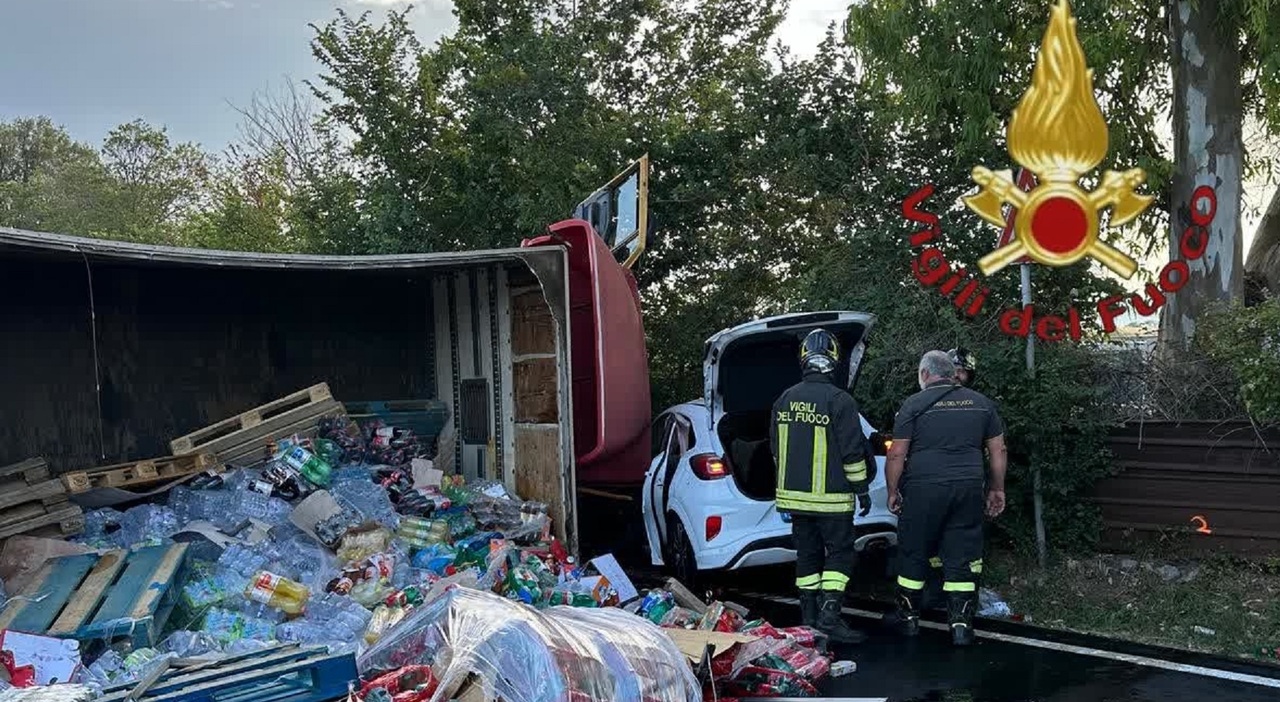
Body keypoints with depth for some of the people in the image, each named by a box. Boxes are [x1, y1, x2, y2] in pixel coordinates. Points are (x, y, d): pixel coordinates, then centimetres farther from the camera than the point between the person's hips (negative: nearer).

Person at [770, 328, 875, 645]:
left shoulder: (784, 400, 7)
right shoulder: (839, 401, -13)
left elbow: (776, 449, 16)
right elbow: (853, 452, -12)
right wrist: (862, 488, -1)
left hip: (794, 494, 6)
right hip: (831, 498, -6)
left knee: (807, 554, 12)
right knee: (840, 554, 2)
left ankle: (809, 618, 16)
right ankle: (829, 615, -7)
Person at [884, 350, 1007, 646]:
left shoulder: (915, 404, -2)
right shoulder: (981, 402, 11)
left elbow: (897, 455, -5)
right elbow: (998, 450, 12)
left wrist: (892, 492, 4)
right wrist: (997, 489, 20)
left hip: (923, 490, -3)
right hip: (968, 490, 3)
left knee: (913, 554, 11)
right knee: (961, 557, 8)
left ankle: (908, 617, 21)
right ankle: (961, 624, 4)